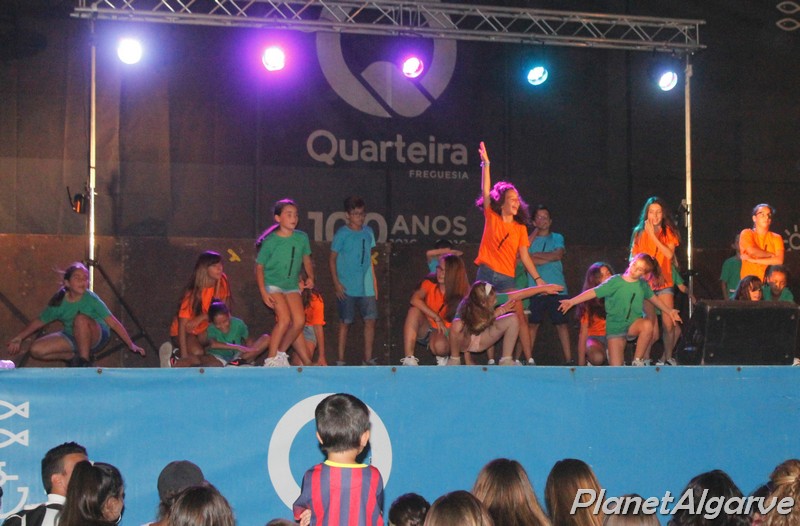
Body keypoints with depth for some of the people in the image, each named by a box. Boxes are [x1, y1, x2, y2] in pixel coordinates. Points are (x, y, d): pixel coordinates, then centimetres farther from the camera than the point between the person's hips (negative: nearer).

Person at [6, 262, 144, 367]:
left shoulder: (91, 299, -19)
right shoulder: (59, 302, -10)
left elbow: (112, 321, -19)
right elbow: (39, 321, 4)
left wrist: (131, 344, -20)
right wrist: (18, 338, 0)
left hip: (96, 336, -4)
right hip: (72, 337, 4)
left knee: (80, 318, -37)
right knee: (36, 350, -15)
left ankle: (84, 360, -20)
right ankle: (75, 356, 1)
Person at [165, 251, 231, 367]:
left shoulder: (222, 282, -13)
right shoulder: (193, 293, -26)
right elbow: (183, 325, -27)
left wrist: (200, 318, -23)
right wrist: (184, 356, -33)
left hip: (204, 328, 6)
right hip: (185, 331, -6)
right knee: (197, 353, -33)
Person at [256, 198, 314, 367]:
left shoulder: (302, 238, -1)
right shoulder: (270, 241, -13)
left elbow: (306, 259, 16)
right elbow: (259, 266, -8)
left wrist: (310, 277, 0)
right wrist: (263, 292, -14)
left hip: (292, 285, 5)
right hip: (272, 284, -5)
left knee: (299, 321, -8)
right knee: (284, 319, -20)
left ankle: (281, 353, 13)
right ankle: (271, 359, -10)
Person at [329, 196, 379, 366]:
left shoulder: (368, 231, 9)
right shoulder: (342, 234, -5)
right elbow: (333, 259, -3)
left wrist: (374, 281, 14)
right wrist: (336, 283, -11)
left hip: (366, 286, 4)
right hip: (347, 287, -4)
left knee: (370, 320, 0)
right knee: (345, 322, 2)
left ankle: (368, 358, 8)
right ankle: (341, 359, 8)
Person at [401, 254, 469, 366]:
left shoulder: (461, 294, -10)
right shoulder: (430, 284, -9)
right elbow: (415, 299, -25)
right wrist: (437, 318, -29)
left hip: (444, 331, -2)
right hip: (426, 327, 2)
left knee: (439, 345, -37)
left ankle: (442, 357, 4)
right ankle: (408, 358, -31)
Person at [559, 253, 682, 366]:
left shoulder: (642, 284, 3)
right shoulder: (615, 281, -9)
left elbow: (653, 298, 21)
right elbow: (593, 292, -14)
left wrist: (669, 311, 20)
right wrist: (572, 302, -22)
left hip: (634, 324, 3)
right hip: (615, 327, -3)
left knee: (647, 324, -35)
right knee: (616, 367, -14)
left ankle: (638, 361, -17)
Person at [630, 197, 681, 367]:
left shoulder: (669, 232, 5)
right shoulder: (639, 233, 7)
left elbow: (669, 254, -11)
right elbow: (633, 258, 9)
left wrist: (653, 236, -14)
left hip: (664, 282, 0)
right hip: (645, 283, 0)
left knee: (669, 324, -7)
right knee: (652, 329, -8)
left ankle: (667, 357, 10)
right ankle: (644, 358, 7)